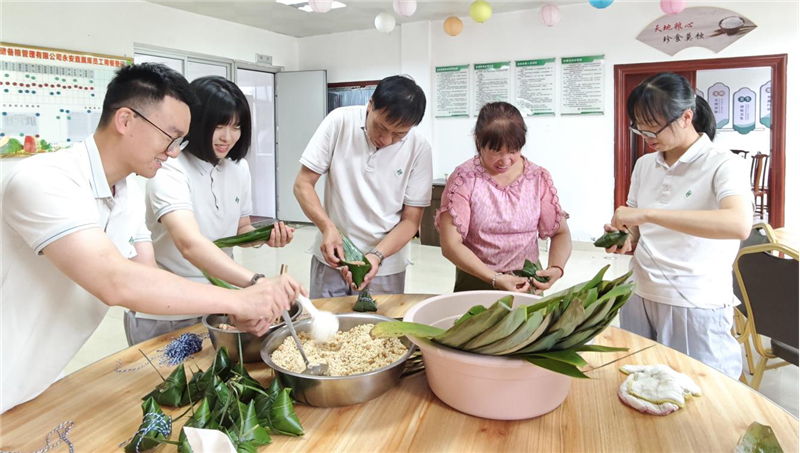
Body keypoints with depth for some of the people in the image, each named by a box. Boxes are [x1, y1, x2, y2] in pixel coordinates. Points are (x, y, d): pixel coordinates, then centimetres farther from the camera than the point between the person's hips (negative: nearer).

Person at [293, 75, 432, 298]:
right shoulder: (339, 122, -12)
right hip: (332, 256, 1)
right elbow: (303, 184, -8)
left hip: (386, 265, 0)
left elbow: (411, 219, -6)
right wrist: (328, 227, -23)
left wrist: (377, 256, -21)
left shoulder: (419, 150, -12)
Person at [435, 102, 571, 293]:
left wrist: (556, 269, -12)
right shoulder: (464, 178, -8)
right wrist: (495, 279, -20)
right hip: (476, 282, -2)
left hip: (527, 283, 2)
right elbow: (451, 245, -11)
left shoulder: (538, 178, 1)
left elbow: (560, 233, 7)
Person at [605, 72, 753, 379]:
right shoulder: (645, 165, 7)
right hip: (639, 298, 6)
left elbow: (739, 225, -32)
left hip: (696, 308, -5)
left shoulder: (723, 165, -11)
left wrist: (646, 214, -33)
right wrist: (626, 239, -6)